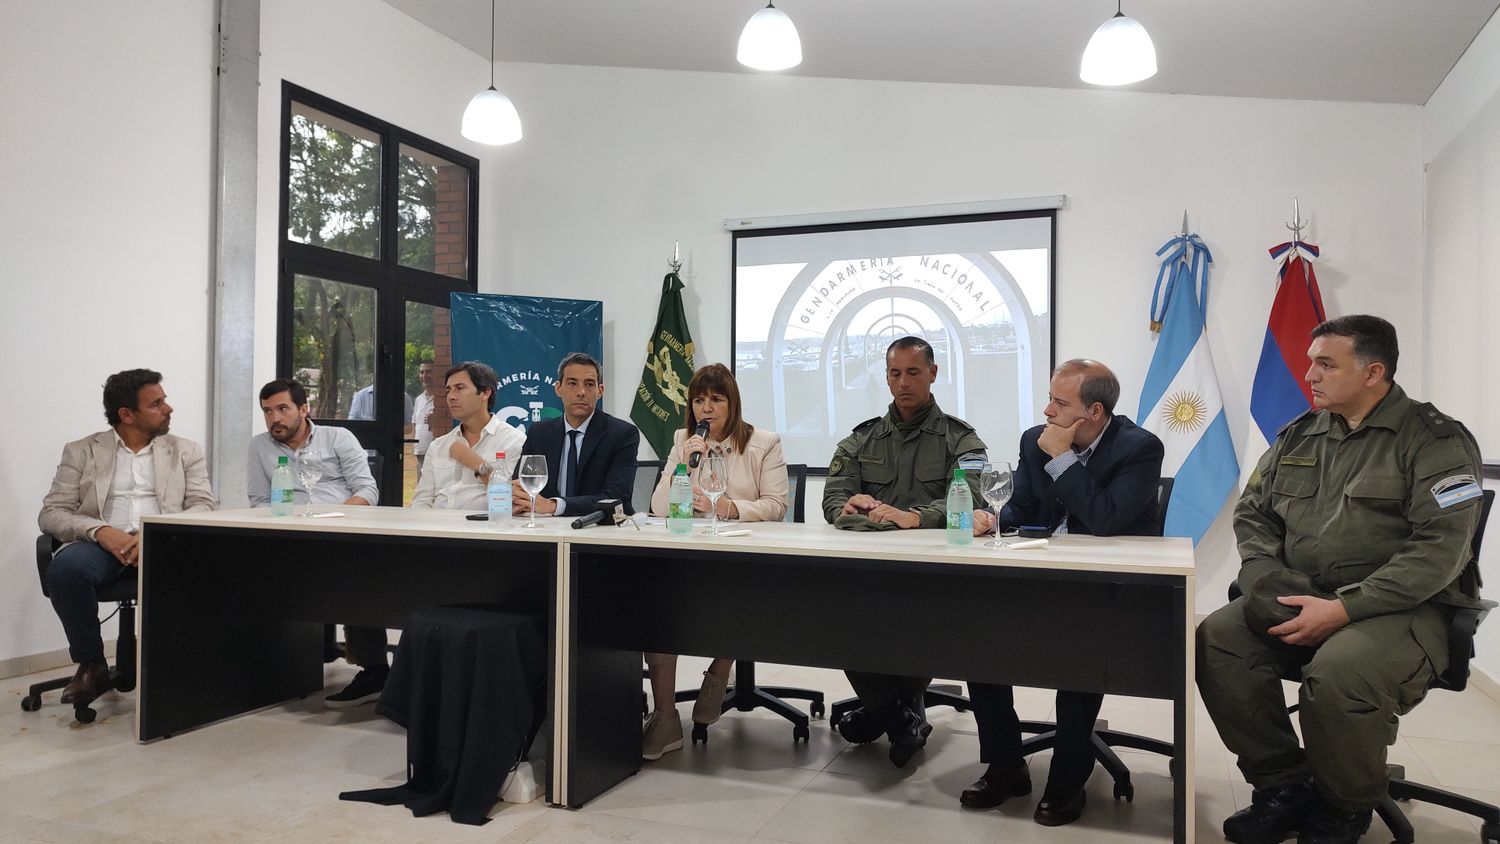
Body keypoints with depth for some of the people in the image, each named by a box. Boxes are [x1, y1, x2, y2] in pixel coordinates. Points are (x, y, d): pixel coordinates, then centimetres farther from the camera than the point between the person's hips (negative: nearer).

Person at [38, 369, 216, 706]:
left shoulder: (185, 451, 16)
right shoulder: (81, 452, 14)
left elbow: (203, 507, 4)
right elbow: (50, 513, 5)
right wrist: (100, 531, -16)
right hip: (102, 544, 1)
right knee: (65, 567, -34)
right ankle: (91, 665, -11)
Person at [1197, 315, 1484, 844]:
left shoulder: (1435, 442, -6)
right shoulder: (1298, 436, 13)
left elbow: (1438, 550, -16)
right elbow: (1251, 512, 19)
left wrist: (1343, 610, -22)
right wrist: (1265, 579, -2)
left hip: (1402, 608, -6)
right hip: (1299, 599, 6)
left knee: (1337, 673, -36)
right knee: (1215, 639, -20)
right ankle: (1284, 787, -4)